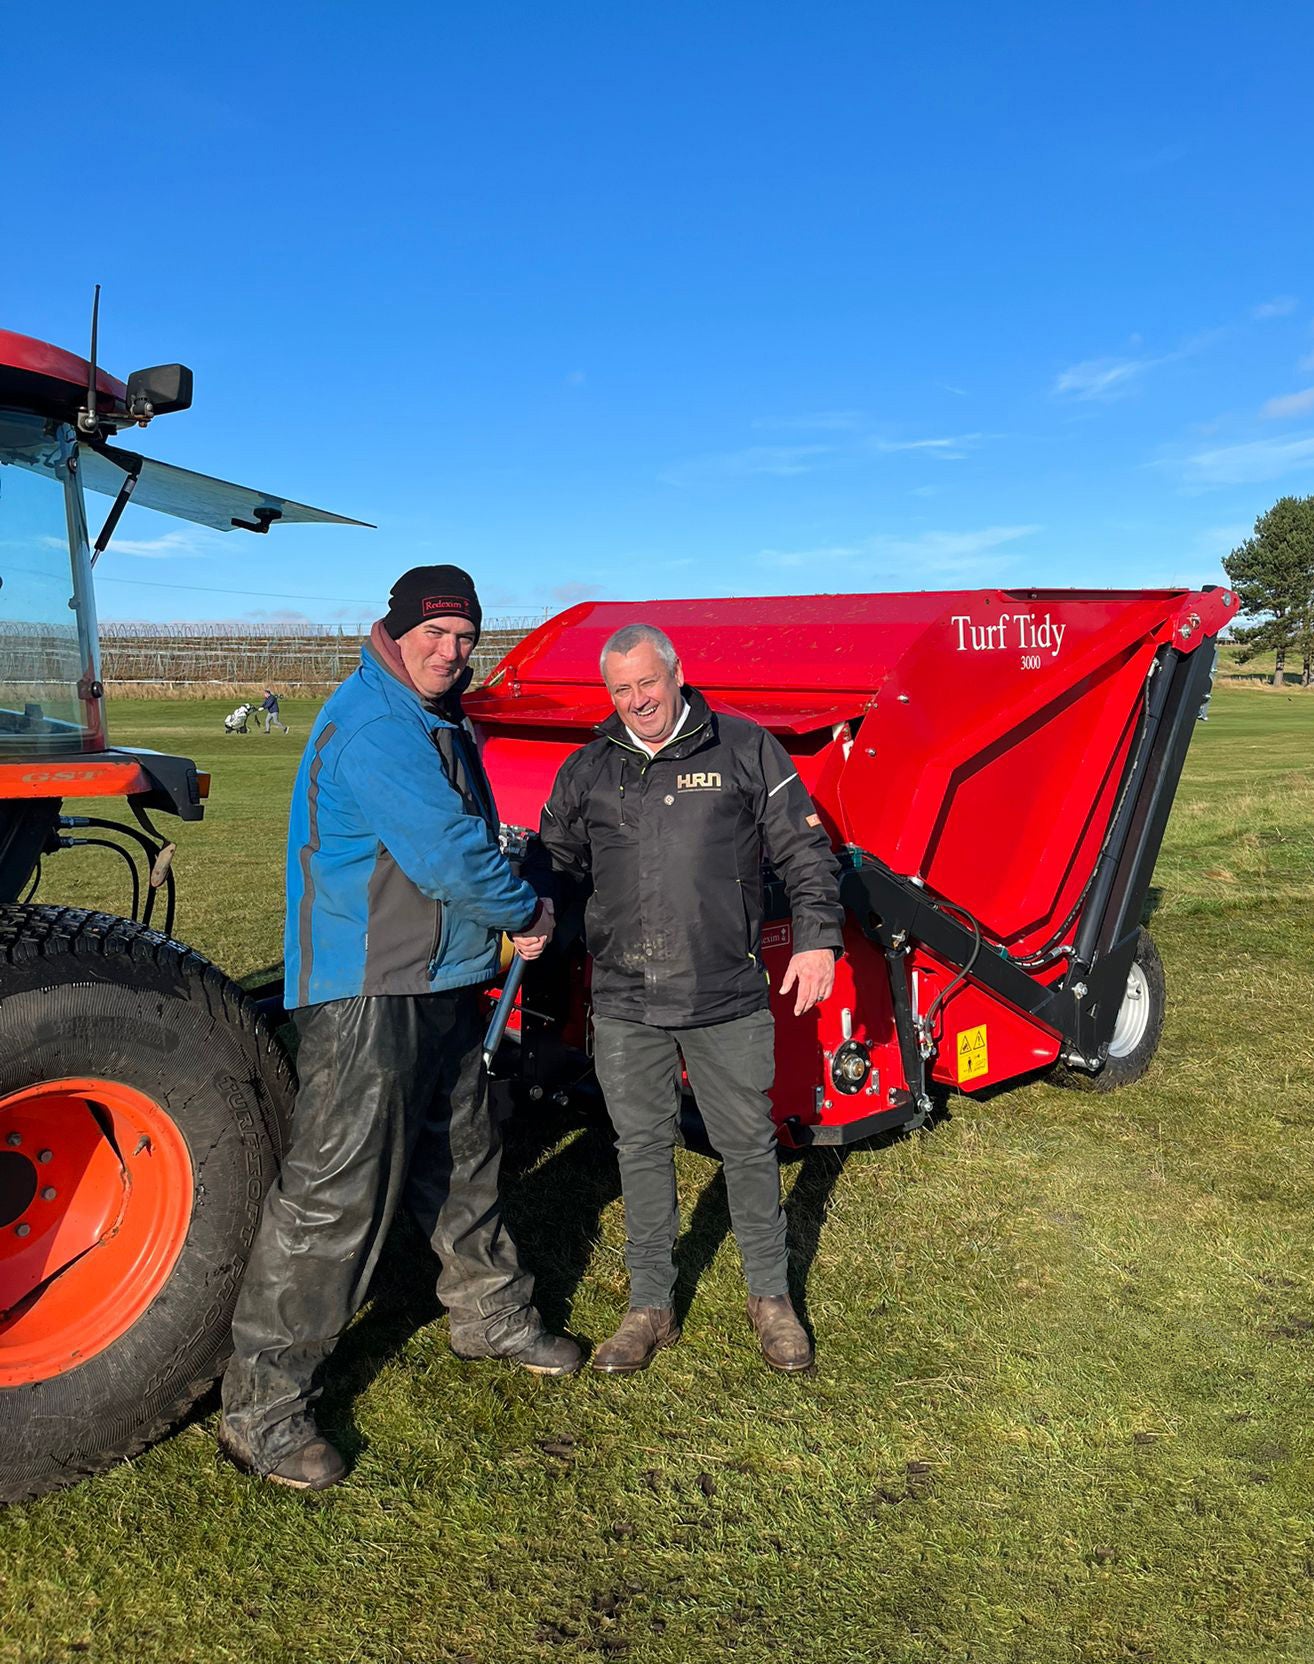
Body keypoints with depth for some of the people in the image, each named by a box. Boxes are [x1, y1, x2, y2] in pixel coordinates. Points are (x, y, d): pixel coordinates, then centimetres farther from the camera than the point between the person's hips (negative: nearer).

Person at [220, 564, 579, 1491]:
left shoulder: (439, 722, 14)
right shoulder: (373, 728, -19)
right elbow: (447, 856, -25)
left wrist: (511, 913, 6)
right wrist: (527, 913, -9)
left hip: (442, 986, 10)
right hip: (366, 993, -10)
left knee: (462, 1162, 22)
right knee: (338, 1190, -4)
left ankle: (493, 1317, 41)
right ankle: (263, 1406, 11)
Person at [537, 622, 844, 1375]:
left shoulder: (746, 749, 0)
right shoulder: (588, 770, 8)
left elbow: (805, 851, 1)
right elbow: (555, 860, 18)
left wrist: (818, 938, -8)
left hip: (728, 1000, -2)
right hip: (625, 1005, 3)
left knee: (749, 1144, 10)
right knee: (642, 1148, 12)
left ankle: (771, 1297, 30)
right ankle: (651, 1307, 29)